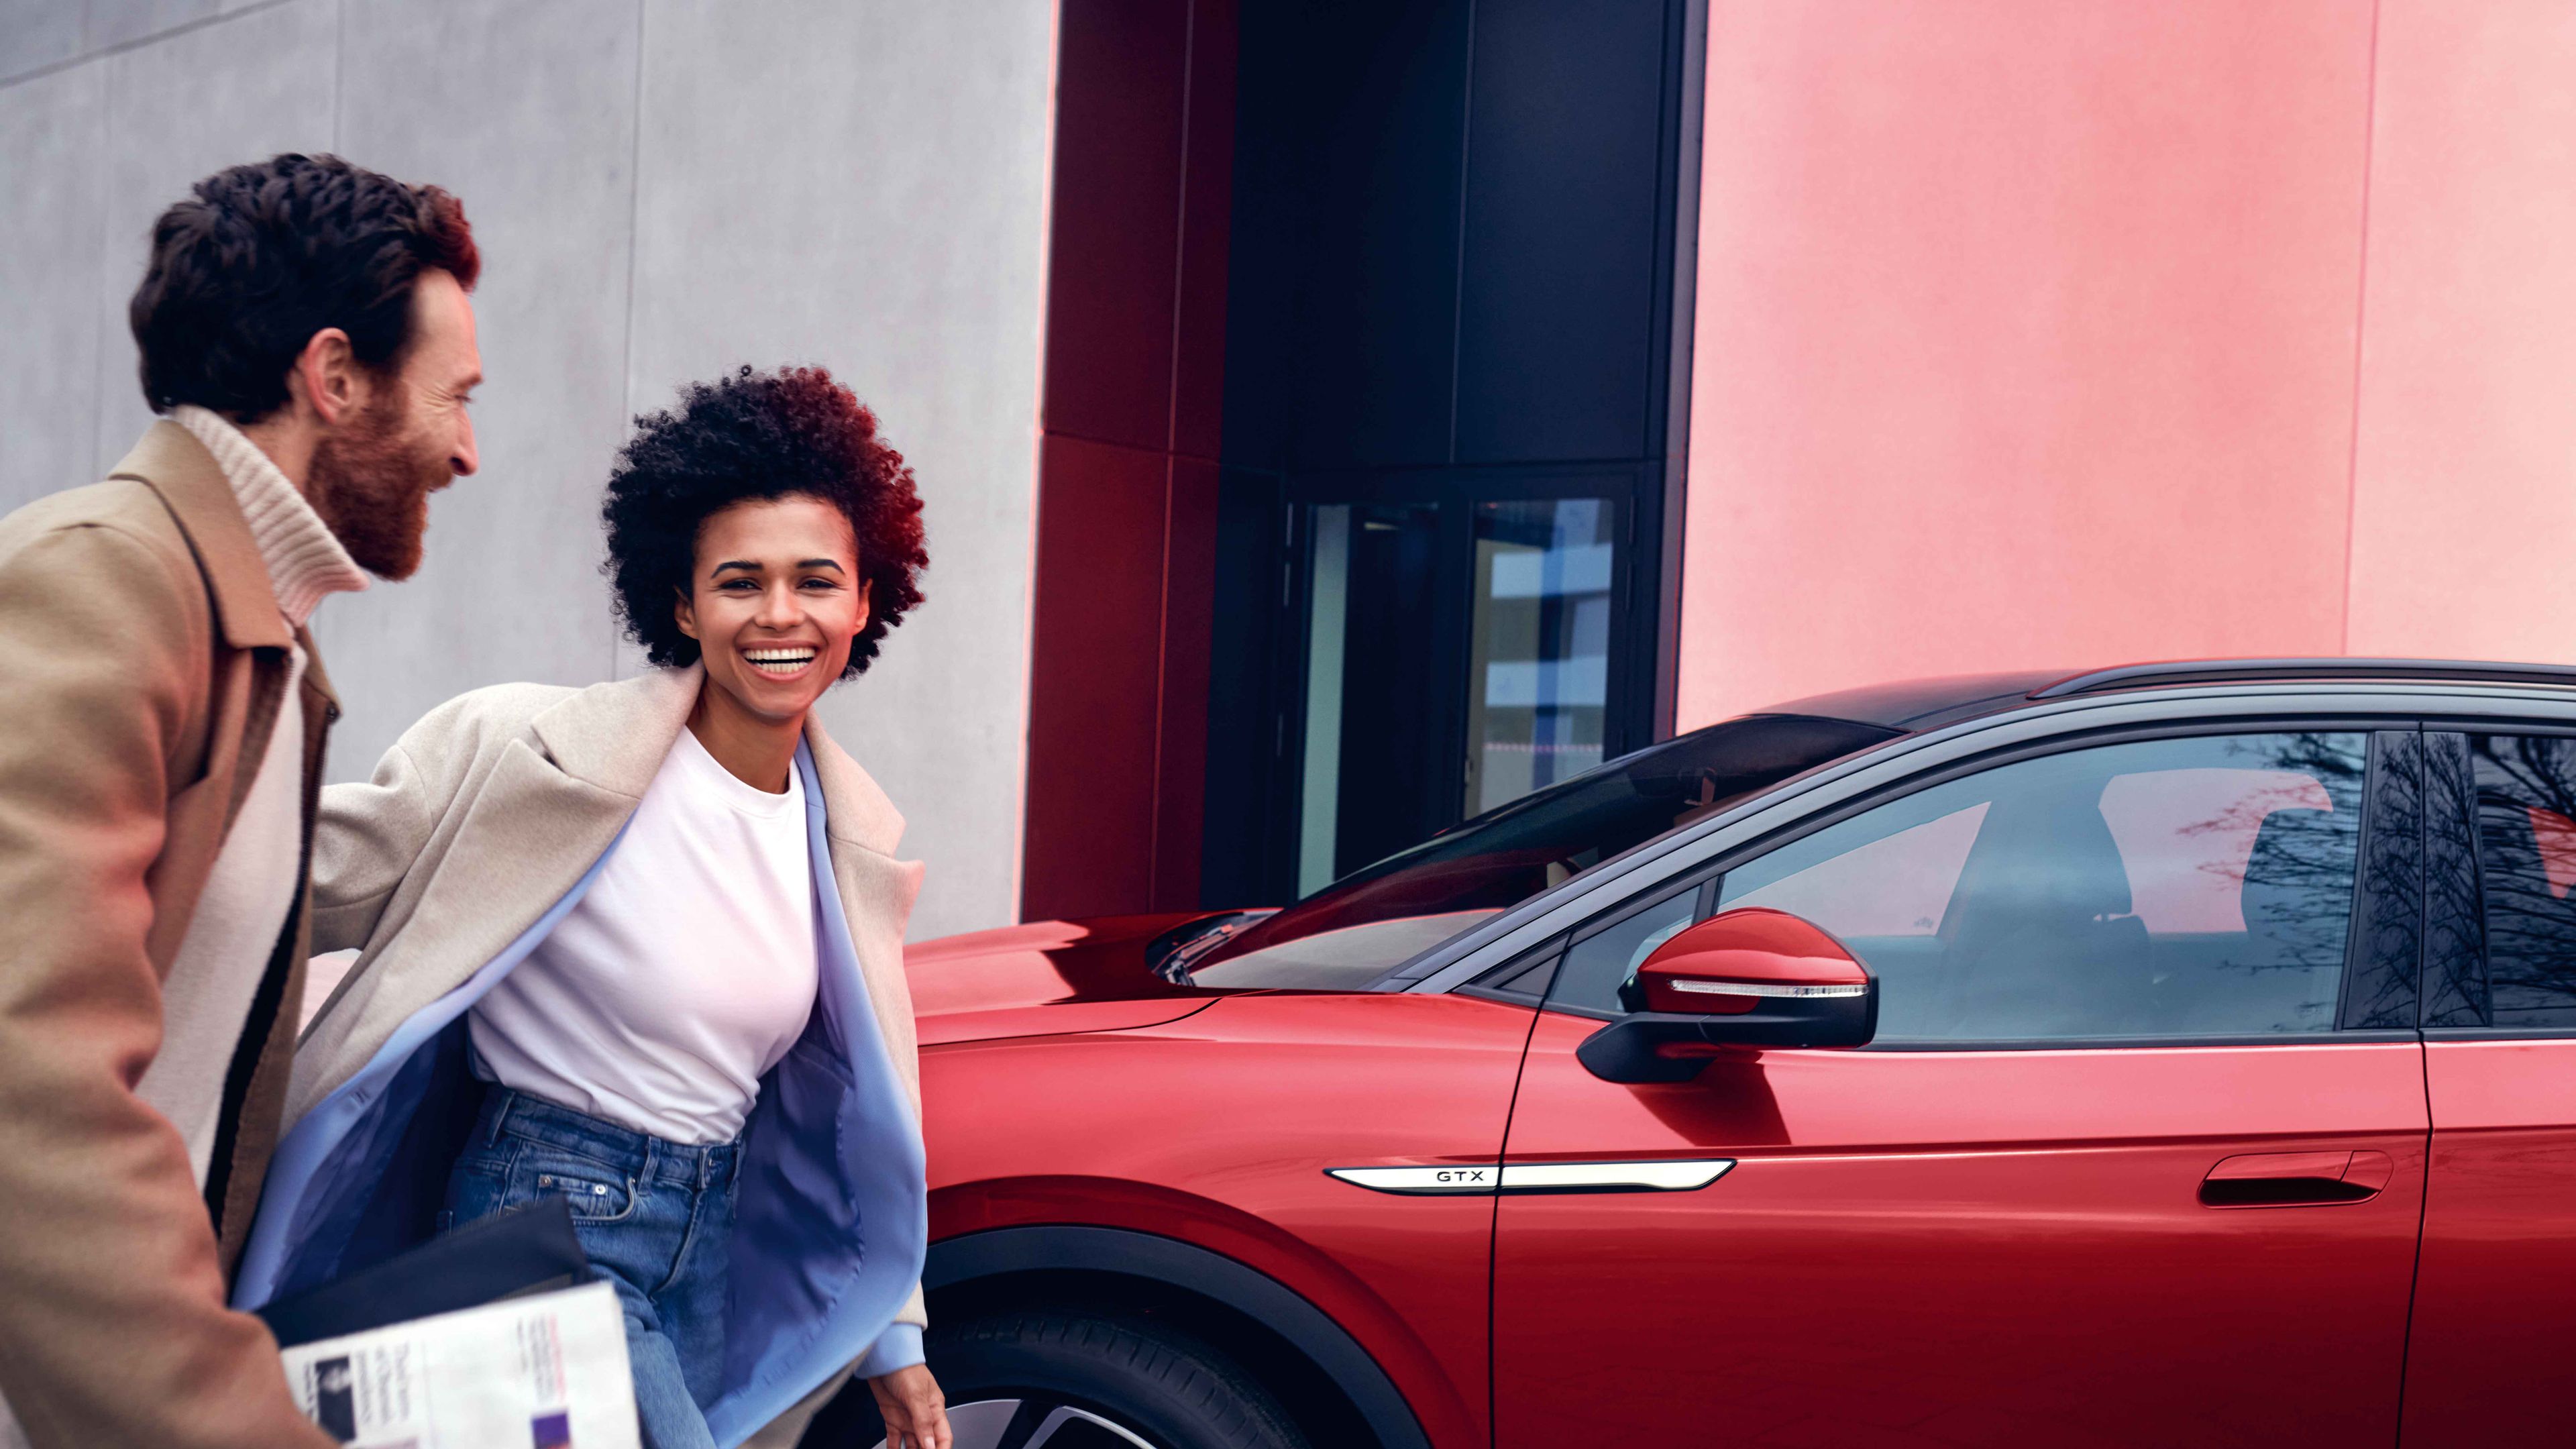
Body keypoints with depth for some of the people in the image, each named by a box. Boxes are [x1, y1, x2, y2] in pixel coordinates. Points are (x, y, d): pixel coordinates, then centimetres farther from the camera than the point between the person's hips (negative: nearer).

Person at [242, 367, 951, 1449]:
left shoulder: (848, 832, 4)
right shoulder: (538, 755, -15)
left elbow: (859, 1087, 12)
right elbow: (320, 875, -13)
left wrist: (893, 1340, 13)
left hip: (713, 1238, 7)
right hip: (551, 1220, -7)